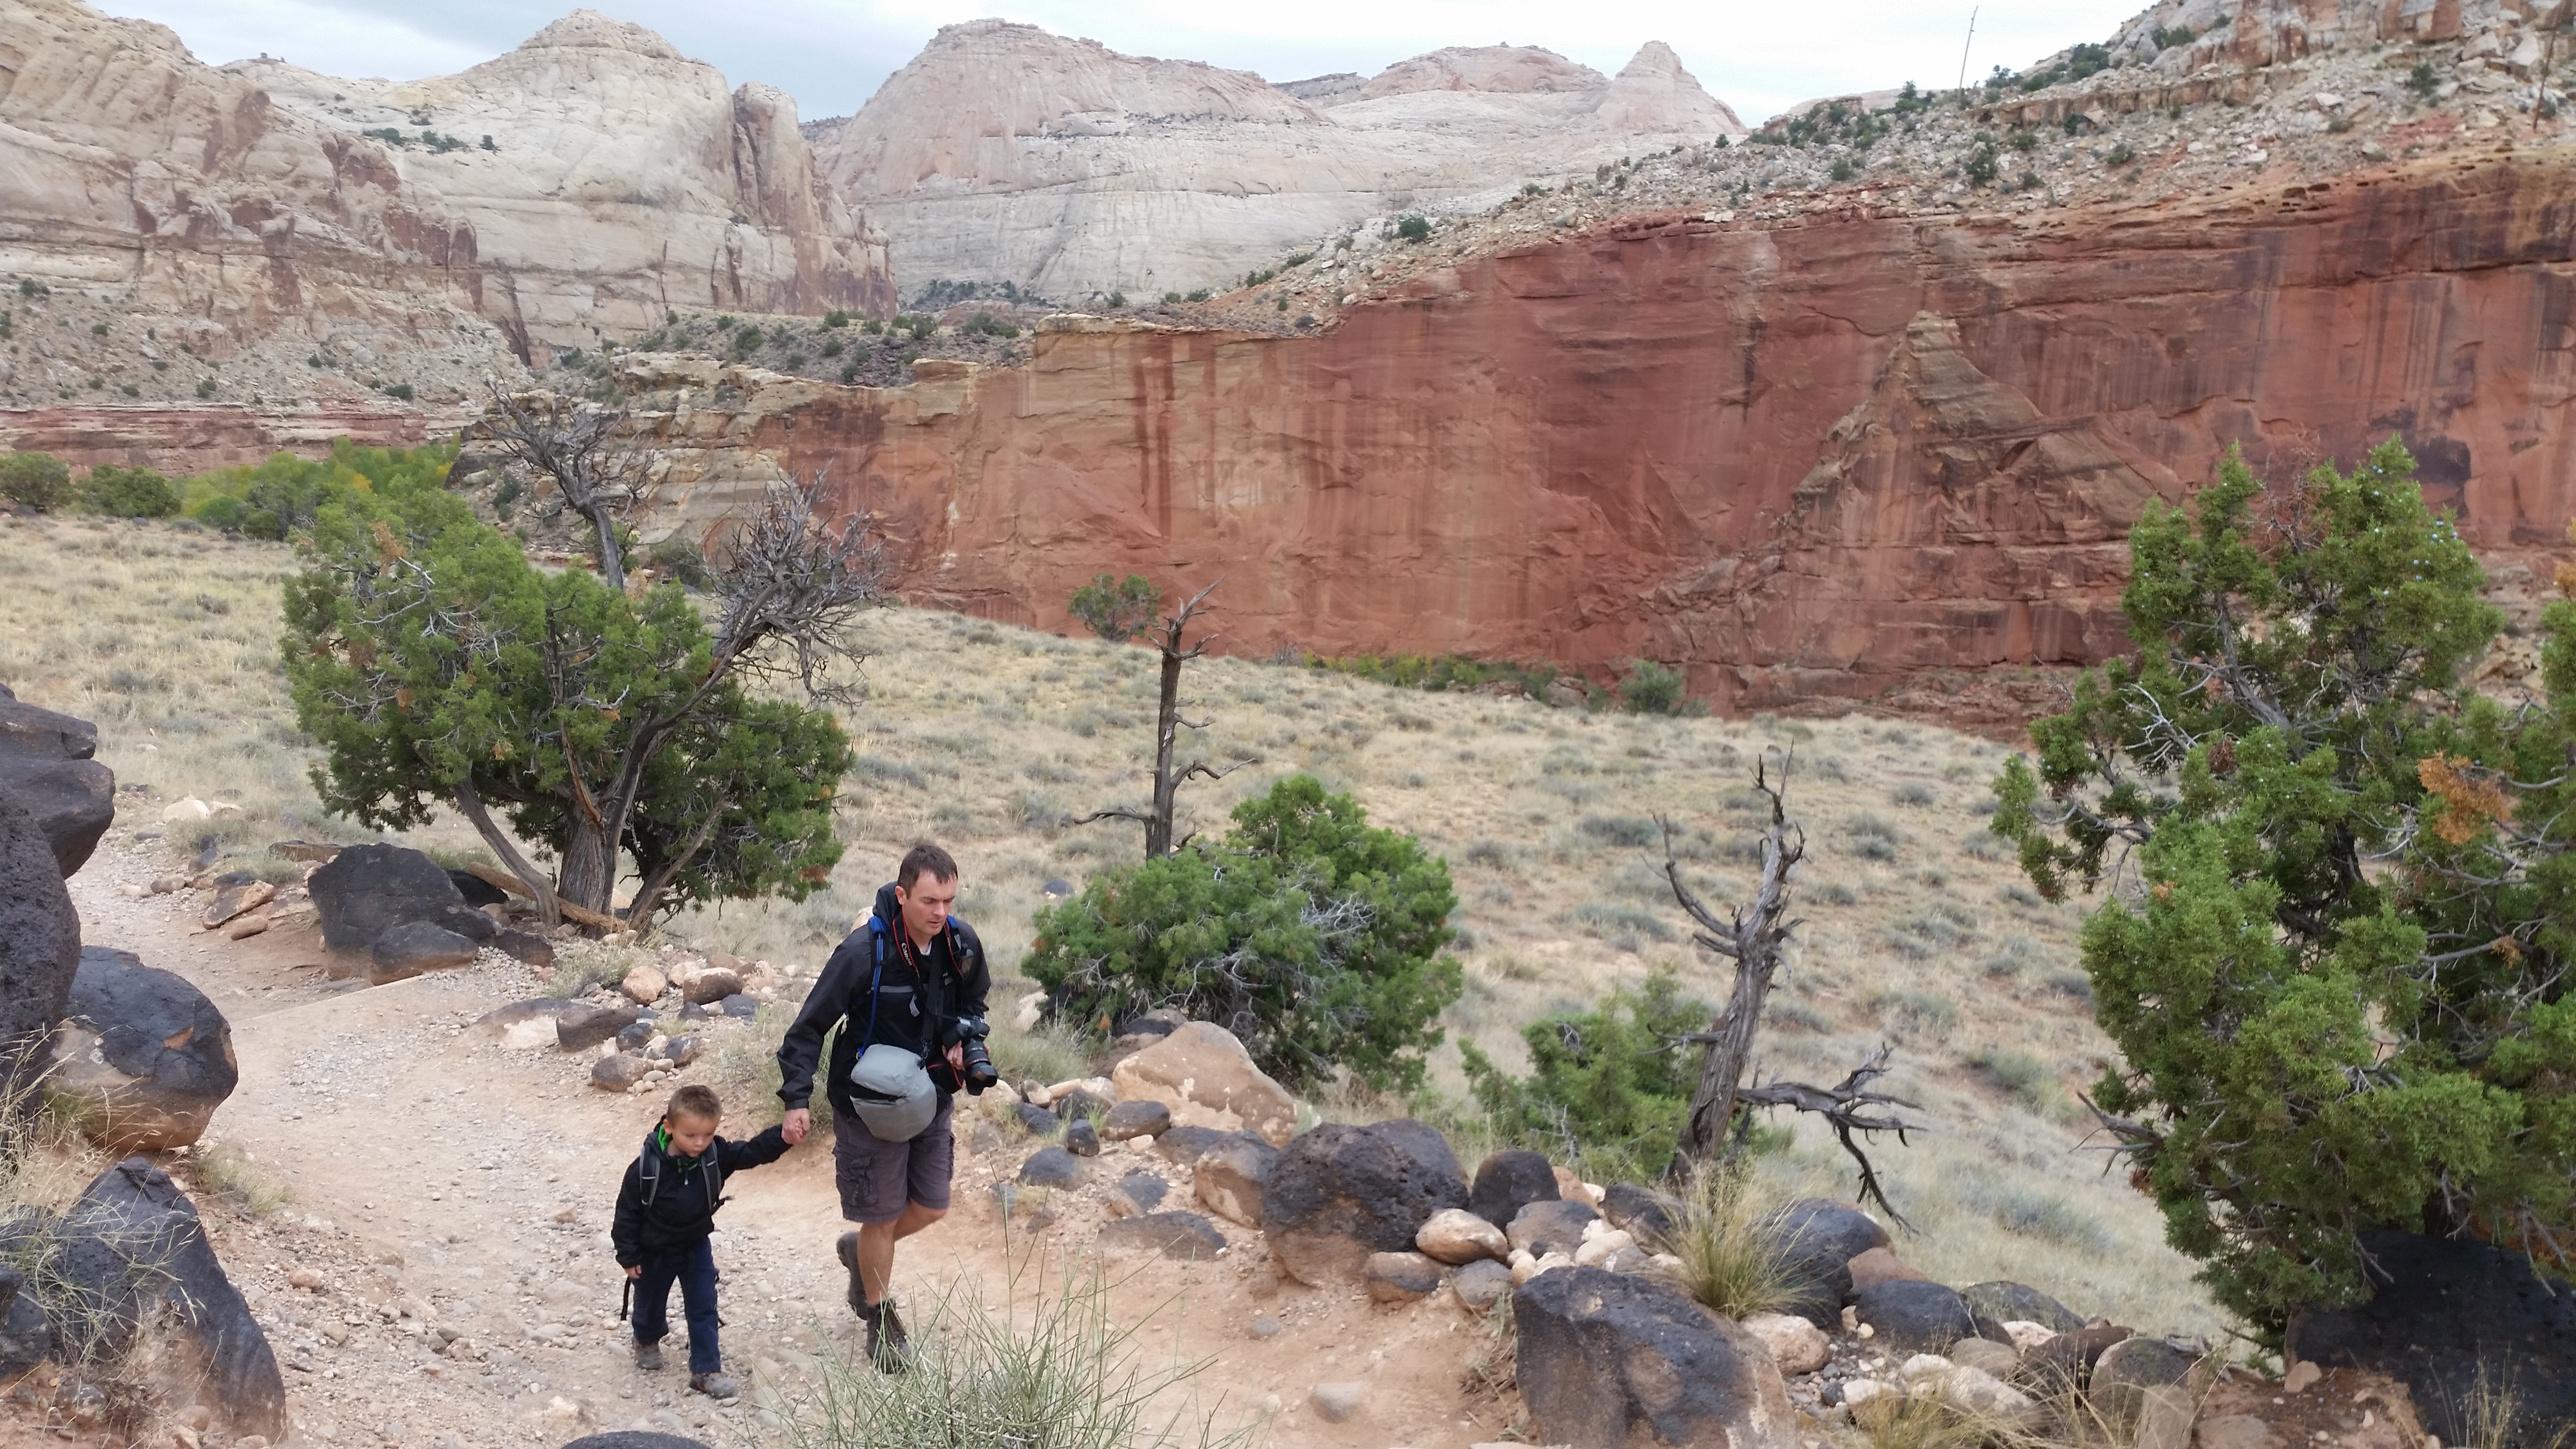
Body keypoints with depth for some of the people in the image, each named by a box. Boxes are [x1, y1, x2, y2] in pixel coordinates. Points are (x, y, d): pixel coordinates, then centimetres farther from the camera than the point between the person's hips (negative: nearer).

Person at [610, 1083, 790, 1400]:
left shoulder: (715, 1155, -20)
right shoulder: (646, 1167, -28)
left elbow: (752, 1152, -28)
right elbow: (628, 1211, -18)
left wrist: (782, 1137, -48)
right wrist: (628, 1255, -12)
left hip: (696, 1246, 2)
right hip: (654, 1251, -2)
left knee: (704, 1307, 2)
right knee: (651, 1303, 22)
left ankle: (706, 1370, 12)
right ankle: (647, 1340, 53)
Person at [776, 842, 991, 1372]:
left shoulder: (962, 944, -10)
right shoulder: (864, 952, -25)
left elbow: (973, 1001, 12)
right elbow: (811, 1026, -17)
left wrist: (963, 1039, -7)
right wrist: (797, 1100, -23)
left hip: (930, 1100, 5)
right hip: (871, 1104, -5)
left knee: (930, 1208, 14)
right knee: (881, 1217, 7)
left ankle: (859, 1252, 44)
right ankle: (879, 1318, 30)